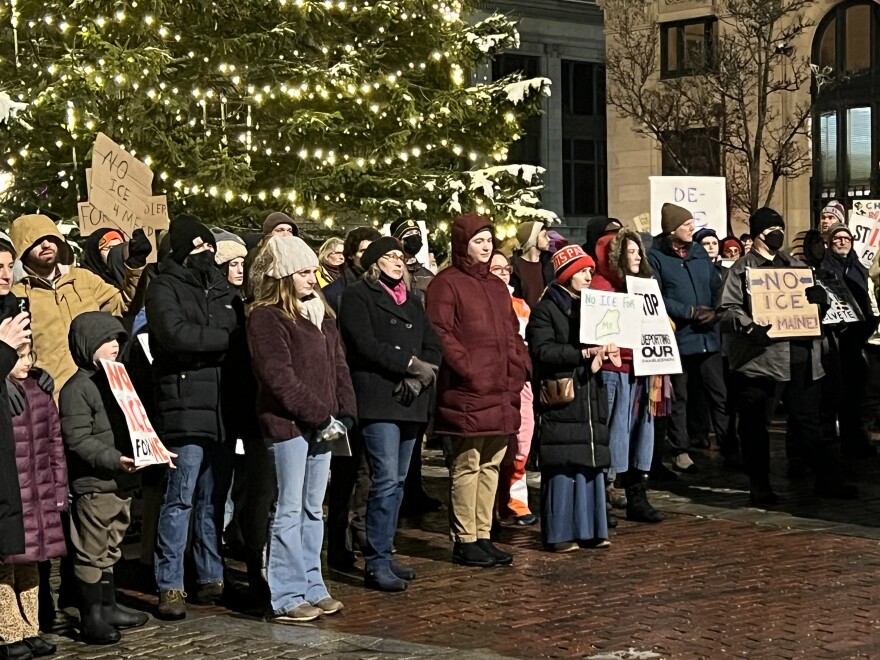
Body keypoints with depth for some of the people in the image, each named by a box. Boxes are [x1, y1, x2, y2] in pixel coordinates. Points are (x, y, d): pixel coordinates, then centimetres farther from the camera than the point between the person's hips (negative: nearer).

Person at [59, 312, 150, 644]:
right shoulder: (77, 388, -12)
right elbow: (78, 440, -18)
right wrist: (114, 459, -26)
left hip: (121, 482, 9)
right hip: (93, 484, -9)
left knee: (110, 550, 18)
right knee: (91, 552, -1)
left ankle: (108, 607, 27)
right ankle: (91, 617, 5)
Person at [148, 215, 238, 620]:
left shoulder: (221, 287, 18)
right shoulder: (165, 287, -2)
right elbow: (176, 333, -18)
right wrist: (226, 338, -10)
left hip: (222, 409, 6)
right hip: (186, 409, -6)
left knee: (214, 499, 12)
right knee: (180, 500, -5)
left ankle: (211, 578, 20)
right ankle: (169, 587, 0)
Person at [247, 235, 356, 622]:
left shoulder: (321, 314, 15)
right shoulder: (266, 318, -9)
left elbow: (338, 366, 14)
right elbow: (280, 377, -15)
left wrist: (344, 414, 1)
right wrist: (320, 417, -14)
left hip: (323, 426, 7)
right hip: (288, 425, -7)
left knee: (313, 510, 12)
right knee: (291, 511, -4)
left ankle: (312, 587, 19)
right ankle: (287, 597, 1)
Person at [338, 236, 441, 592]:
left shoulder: (411, 301, 22)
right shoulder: (358, 296, 1)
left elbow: (432, 346, 13)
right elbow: (365, 344, -12)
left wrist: (419, 376, -7)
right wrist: (410, 364, -12)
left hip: (410, 401, 7)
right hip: (377, 399, -7)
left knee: (397, 481, 8)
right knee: (386, 479, -13)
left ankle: (384, 554, 15)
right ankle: (376, 564, -9)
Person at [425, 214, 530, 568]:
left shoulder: (497, 286, 21)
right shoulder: (446, 284, -4)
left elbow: (512, 332, 25)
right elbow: (440, 334, -13)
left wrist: (521, 364, 9)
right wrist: (467, 368, -18)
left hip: (502, 392, 8)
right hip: (467, 392, -8)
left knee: (491, 465, 10)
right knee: (466, 465, -4)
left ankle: (483, 536, 17)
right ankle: (464, 541, 2)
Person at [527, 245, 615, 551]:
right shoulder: (546, 310, -3)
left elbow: (603, 342, 27)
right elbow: (542, 351, -14)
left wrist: (602, 353, 3)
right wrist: (583, 354, -19)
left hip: (591, 398, 7)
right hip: (561, 398, -7)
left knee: (591, 464, 7)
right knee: (562, 467, -7)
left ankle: (589, 529, 13)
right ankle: (560, 533, -2)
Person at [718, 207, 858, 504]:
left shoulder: (796, 266, 20)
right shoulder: (742, 269, 1)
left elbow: (819, 297, 25)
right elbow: (727, 309, -8)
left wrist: (818, 297, 1)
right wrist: (750, 327, -24)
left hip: (802, 357, 5)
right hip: (762, 358, -5)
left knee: (807, 420, 11)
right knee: (756, 424, 1)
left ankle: (826, 480, 17)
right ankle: (760, 487, 10)